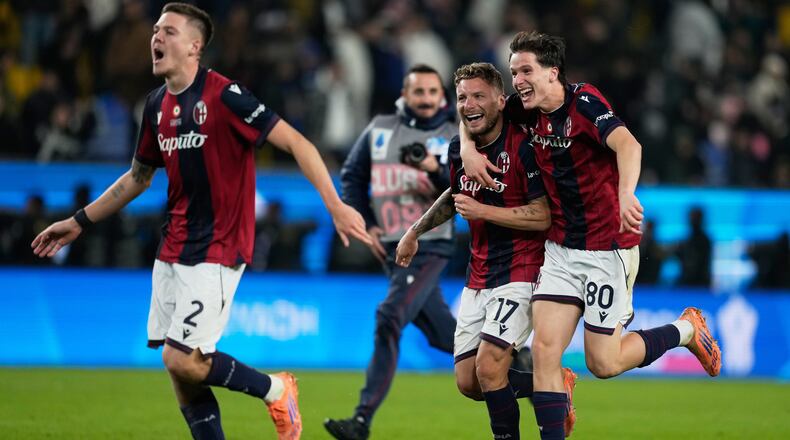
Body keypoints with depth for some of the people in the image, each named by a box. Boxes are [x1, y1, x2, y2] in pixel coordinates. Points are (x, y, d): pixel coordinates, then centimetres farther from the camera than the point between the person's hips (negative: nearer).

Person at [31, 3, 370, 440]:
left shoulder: (223, 95, -15)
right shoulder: (157, 105, 8)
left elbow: (294, 141, -17)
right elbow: (139, 176, 23)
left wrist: (334, 205, -26)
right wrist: (79, 221, 25)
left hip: (216, 251, -7)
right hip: (172, 252, 7)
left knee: (183, 361, -15)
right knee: (179, 371, 4)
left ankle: (276, 390, 9)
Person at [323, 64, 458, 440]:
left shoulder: (455, 138, -1)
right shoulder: (380, 129, 8)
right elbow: (351, 176, 17)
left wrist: (435, 169, -29)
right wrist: (365, 223, 6)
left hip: (429, 248, -5)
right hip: (389, 250, 5)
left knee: (390, 318, -22)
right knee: (442, 334, 8)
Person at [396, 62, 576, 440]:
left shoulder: (523, 146, -16)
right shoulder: (459, 148, 6)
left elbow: (544, 216, -19)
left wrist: (483, 211, -22)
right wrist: (416, 230, 30)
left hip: (519, 272, -8)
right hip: (478, 277, 8)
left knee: (489, 367, -21)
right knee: (468, 382, 5)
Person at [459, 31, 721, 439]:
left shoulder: (584, 102, -18)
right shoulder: (528, 112, 3)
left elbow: (627, 145, -34)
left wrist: (626, 194, -52)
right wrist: (468, 149, 0)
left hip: (608, 248, -6)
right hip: (561, 248, 6)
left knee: (604, 363, 0)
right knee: (544, 349, -7)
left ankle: (686, 329, 23)